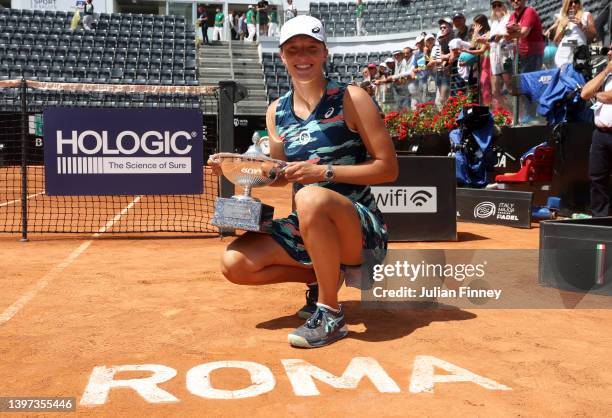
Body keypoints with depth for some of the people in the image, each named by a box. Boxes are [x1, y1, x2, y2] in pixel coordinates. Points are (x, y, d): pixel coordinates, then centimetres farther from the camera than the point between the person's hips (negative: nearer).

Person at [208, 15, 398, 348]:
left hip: (359, 227, -5)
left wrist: (325, 171, -21)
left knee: (311, 197, -38)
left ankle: (330, 313, -20)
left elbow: (388, 168, -11)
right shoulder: (277, 111, 7)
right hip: (305, 229, 6)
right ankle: (322, 277, 10)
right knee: (234, 263, -13)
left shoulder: (350, 98, -8)